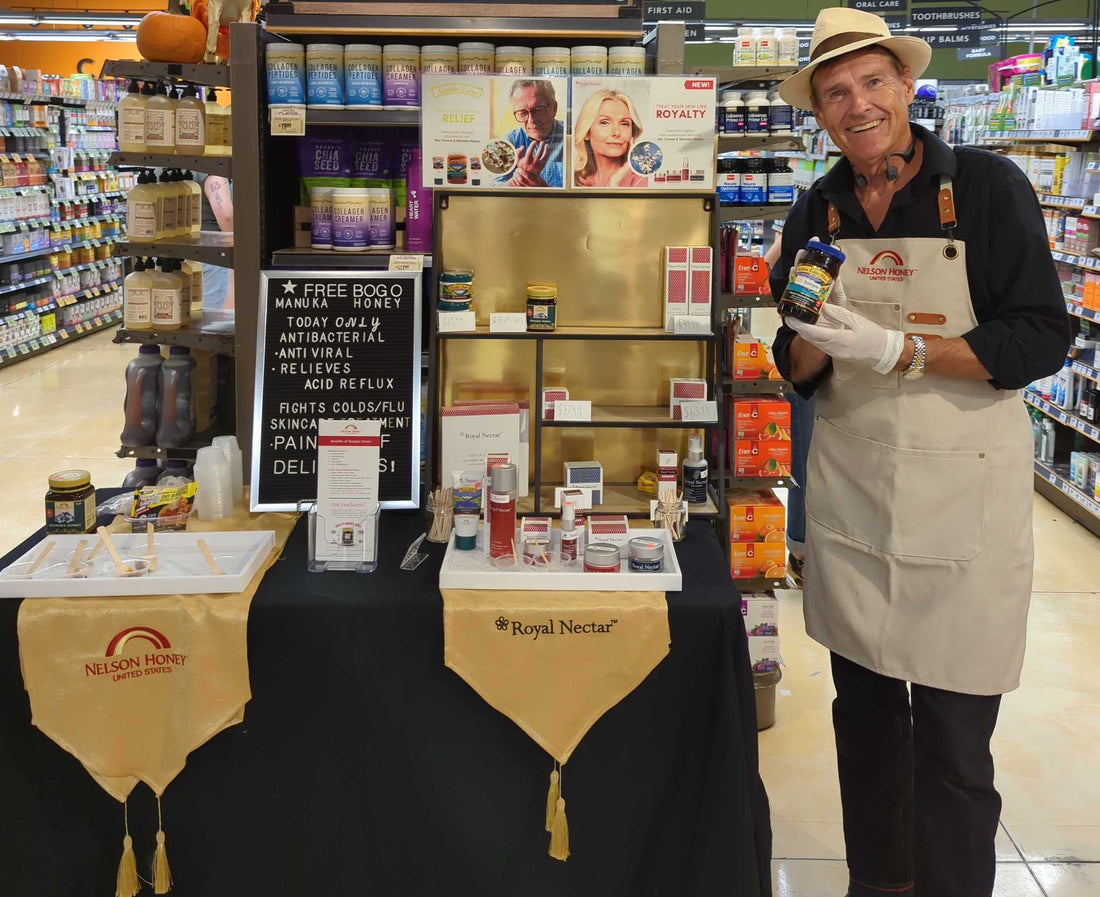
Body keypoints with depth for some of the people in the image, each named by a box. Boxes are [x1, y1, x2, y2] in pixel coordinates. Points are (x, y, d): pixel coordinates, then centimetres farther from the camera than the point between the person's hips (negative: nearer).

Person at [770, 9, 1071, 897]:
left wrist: (893, 349, -19)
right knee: (864, 712, 14)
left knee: (954, 741, 0)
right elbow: (800, 369, 11)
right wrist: (813, 341, -13)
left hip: (961, 492, -4)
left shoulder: (989, 187, -6)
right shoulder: (816, 214, 7)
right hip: (849, 490, 4)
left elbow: (1042, 339, -11)